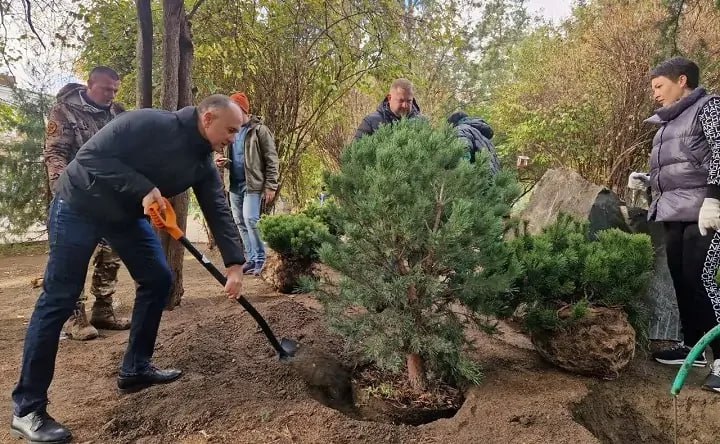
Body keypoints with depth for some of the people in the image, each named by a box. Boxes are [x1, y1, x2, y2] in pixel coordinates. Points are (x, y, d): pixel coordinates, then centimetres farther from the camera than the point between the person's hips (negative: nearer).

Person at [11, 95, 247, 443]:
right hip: (80, 205, -8)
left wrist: (234, 264, -12)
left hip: (127, 213, 8)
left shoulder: (203, 163, -3)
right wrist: (143, 188, -32)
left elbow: (219, 212, -5)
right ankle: (27, 408, 0)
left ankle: (135, 369, 18)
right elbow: (91, 155, -26)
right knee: (59, 299, -8)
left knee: (158, 279, 4)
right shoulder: (149, 125, -25)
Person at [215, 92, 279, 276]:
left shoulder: (259, 130, -7)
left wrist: (270, 186, -14)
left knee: (250, 220, -14)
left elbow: (272, 160, -9)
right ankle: (251, 259, 17)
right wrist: (223, 162, -2)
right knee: (240, 223, 8)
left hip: (252, 184, -7)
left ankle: (260, 260, -3)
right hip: (234, 185, 7)